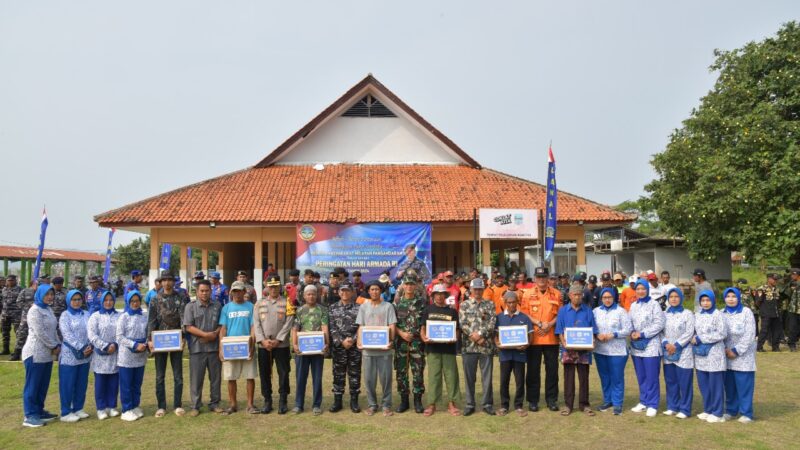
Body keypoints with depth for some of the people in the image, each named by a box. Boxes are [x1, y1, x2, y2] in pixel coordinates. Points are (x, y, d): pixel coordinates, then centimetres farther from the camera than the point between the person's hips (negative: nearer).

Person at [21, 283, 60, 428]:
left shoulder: (48, 310, 13)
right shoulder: (34, 311, -13)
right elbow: (40, 333, -18)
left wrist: (57, 345, 1)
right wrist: (55, 346, -11)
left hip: (47, 354, 8)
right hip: (35, 354, -8)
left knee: (43, 385, 14)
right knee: (32, 385, -1)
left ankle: (39, 411, 24)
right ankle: (30, 416, 4)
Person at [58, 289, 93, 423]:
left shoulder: (86, 315, 10)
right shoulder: (65, 316, -3)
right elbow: (68, 335, -13)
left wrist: (90, 346, -12)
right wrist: (82, 348, -19)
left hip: (85, 355, 5)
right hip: (70, 355, -5)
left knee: (82, 383, 10)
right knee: (68, 384, 0)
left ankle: (78, 409, 21)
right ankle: (66, 412, 7)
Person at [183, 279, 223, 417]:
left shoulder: (217, 306, 8)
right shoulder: (191, 307, 0)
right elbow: (188, 327, -7)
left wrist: (215, 334, -11)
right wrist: (206, 334, -15)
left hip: (214, 347, 3)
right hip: (197, 348, -2)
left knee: (215, 377, 9)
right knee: (196, 378, 3)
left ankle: (214, 403, 20)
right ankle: (195, 406, 13)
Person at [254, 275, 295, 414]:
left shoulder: (287, 303, 1)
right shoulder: (259, 303, 9)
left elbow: (289, 323, -6)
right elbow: (257, 324, 3)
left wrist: (277, 340, -13)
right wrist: (262, 340, -10)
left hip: (281, 345, -2)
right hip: (263, 345, 2)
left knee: (283, 373, 1)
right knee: (264, 374, 7)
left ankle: (283, 401, 11)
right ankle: (267, 401, 18)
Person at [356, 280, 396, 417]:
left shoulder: (388, 306, 2)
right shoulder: (363, 307, 9)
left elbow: (392, 326, -1)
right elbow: (361, 327, 7)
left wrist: (391, 341, -15)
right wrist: (359, 341, -8)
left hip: (384, 348, -2)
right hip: (367, 349, 2)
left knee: (386, 378, 3)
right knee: (369, 378, 6)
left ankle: (386, 405, 15)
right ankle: (371, 405, 19)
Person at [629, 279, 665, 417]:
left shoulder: (654, 305, -6)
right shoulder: (633, 306, 11)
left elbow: (659, 324, -12)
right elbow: (630, 322, 11)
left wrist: (642, 334, -15)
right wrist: (632, 333, -9)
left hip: (651, 346, -5)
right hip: (636, 346, 5)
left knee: (651, 377, -1)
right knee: (641, 377, 12)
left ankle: (652, 404, 8)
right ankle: (643, 401, 23)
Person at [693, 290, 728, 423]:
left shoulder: (717, 314, -8)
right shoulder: (697, 314, 11)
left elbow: (722, 334, -15)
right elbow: (694, 331, 16)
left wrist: (700, 339, -15)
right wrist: (694, 339, -5)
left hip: (714, 353, -6)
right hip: (700, 353, 6)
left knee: (715, 384, 1)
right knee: (703, 384, 11)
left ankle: (717, 413, 11)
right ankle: (708, 410, 23)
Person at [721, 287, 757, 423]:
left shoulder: (746, 312, -6)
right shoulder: (722, 313, 6)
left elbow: (749, 335, -11)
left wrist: (736, 351, -14)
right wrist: (725, 349, -8)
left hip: (743, 355, -4)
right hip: (727, 354, 4)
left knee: (744, 385, -2)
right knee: (729, 384, 9)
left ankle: (746, 413, 7)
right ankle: (731, 410, 20)